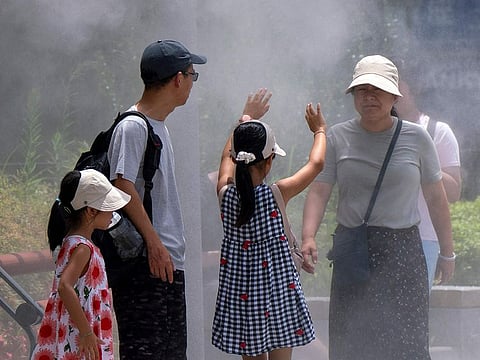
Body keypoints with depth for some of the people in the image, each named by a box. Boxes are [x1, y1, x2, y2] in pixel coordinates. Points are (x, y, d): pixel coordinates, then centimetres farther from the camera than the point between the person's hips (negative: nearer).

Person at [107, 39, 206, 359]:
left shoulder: (159, 125, 18)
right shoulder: (132, 127, -13)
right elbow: (122, 185, -21)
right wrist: (154, 243, -22)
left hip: (170, 260, 10)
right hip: (145, 262, -10)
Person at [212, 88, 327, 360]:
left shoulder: (225, 193, -4)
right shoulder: (276, 194, -14)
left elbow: (227, 156, 18)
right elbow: (316, 163, 1)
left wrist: (246, 118, 31)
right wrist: (320, 131, 20)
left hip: (239, 295, 4)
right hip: (276, 291, -4)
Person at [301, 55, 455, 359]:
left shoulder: (416, 138, 0)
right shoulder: (338, 137, 2)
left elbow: (436, 198, 6)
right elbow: (319, 191, -4)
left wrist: (448, 252, 9)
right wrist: (309, 237, -19)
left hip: (402, 252, -1)